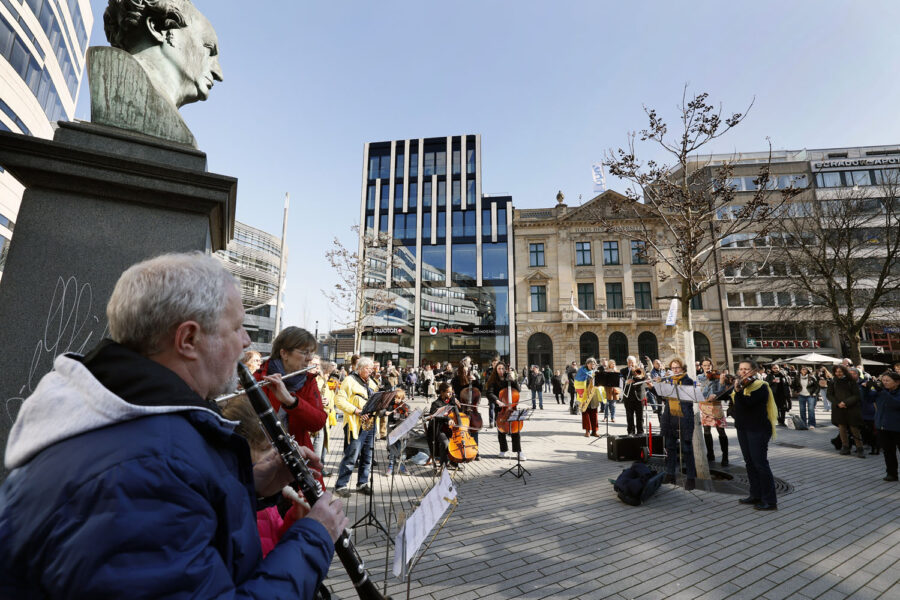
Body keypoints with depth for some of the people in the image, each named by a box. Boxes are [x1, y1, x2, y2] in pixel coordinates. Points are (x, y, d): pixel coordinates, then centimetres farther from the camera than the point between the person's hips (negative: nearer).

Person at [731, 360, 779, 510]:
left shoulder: (761, 386, -11)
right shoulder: (741, 385, 12)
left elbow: (748, 402, -28)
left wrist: (738, 390, -38)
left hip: (758, 429, -8)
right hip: (743, 429, 8)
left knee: (760, 463, -5)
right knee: (749, 463, 14)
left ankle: (770, 501, 4)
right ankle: (756, 495, 24)